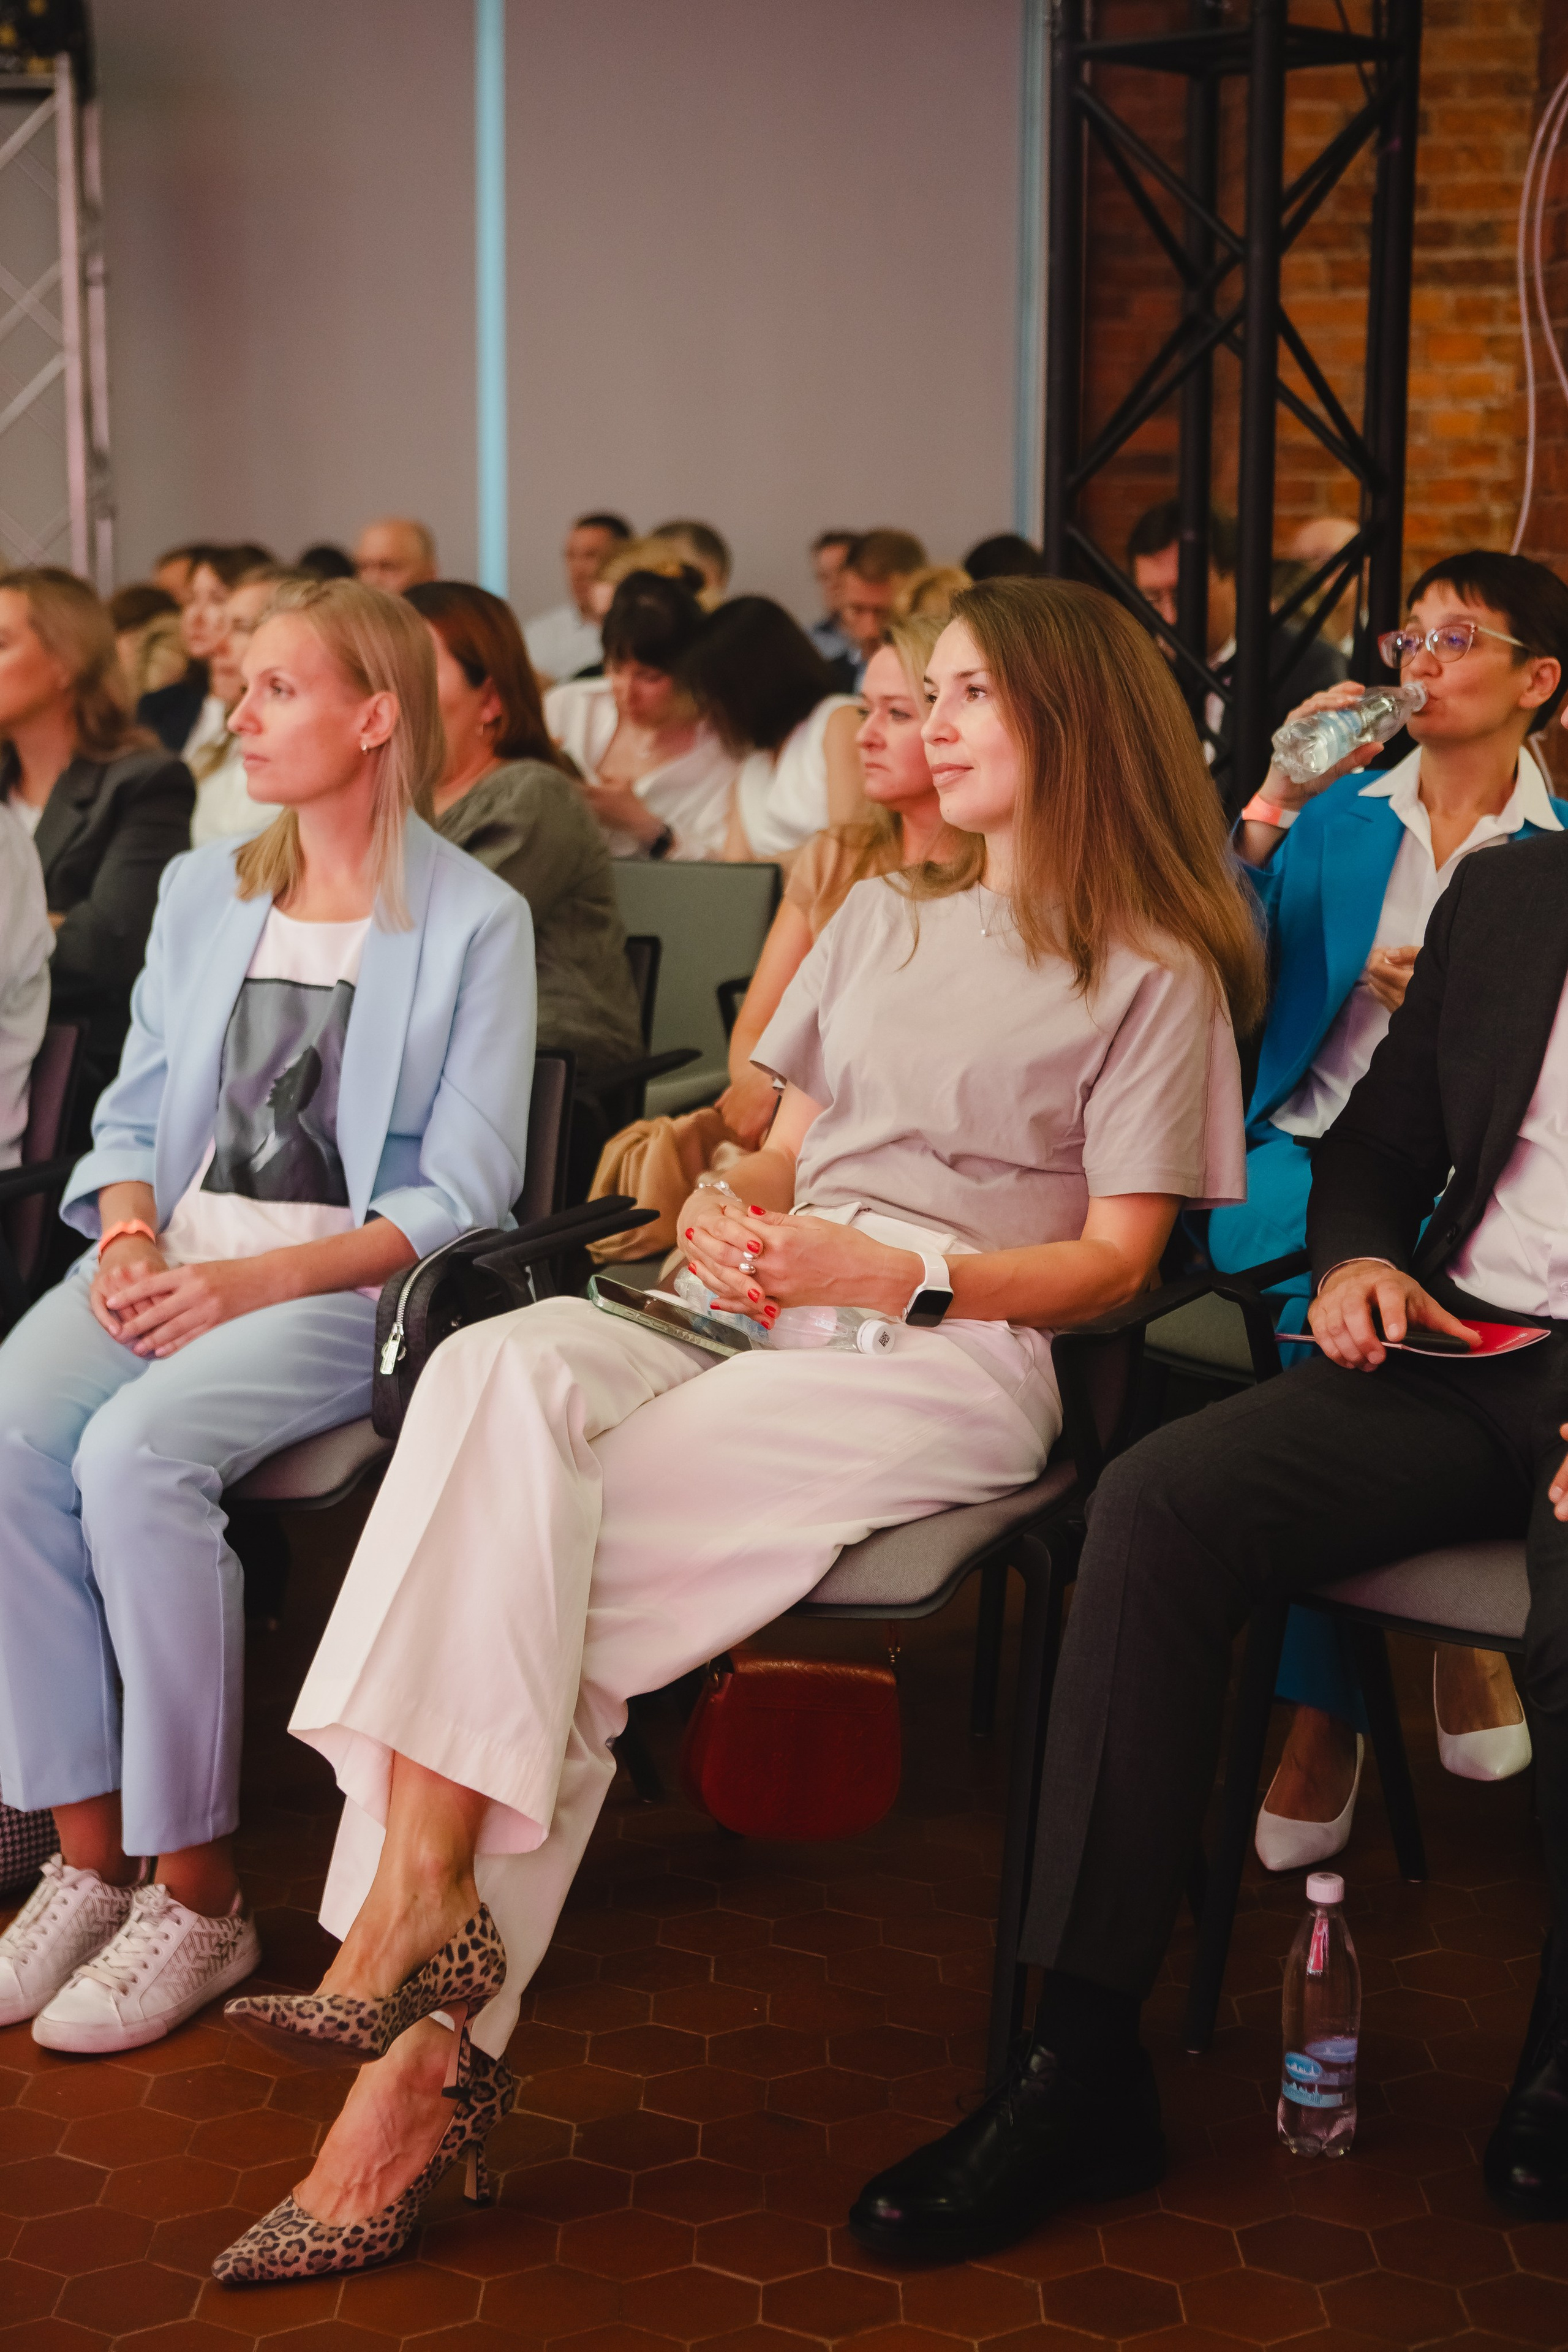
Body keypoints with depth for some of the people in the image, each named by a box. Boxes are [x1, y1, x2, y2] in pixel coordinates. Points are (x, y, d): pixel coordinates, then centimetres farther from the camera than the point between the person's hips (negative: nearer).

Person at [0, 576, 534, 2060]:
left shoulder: (473, 923, -1)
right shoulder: (200, 892, 18)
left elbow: (463, 1193, -6)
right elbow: (135, 1111, 18)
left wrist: (261, 1279, -17)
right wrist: (128, 1234, -5)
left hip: (345, 1282, -5)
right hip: (172, 1255, 5)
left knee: (137, 1453, -32)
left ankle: (196, 1895, -20)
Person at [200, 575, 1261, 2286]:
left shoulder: (1154, 975, 7)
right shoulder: (883, 920, 28)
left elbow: (1113, 1261, 1)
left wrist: (891, 1273, -12)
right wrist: (731, 1207, 2)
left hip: (957, 1359, -5)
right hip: (773, 1319, 6)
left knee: (529, 1551, -29)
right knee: (503, 1365, -29)